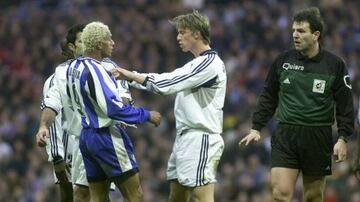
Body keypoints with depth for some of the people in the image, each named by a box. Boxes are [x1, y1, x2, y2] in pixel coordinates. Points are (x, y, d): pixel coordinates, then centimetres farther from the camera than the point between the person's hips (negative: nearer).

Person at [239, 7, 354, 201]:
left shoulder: (334, 64, -1)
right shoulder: (283, 60, 4)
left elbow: (345, 104, 1)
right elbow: (268, 97, 13)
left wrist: (342, 138, -6)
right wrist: (256, 128, 8)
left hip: (318, 139, -1)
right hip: (285, 136, 1)